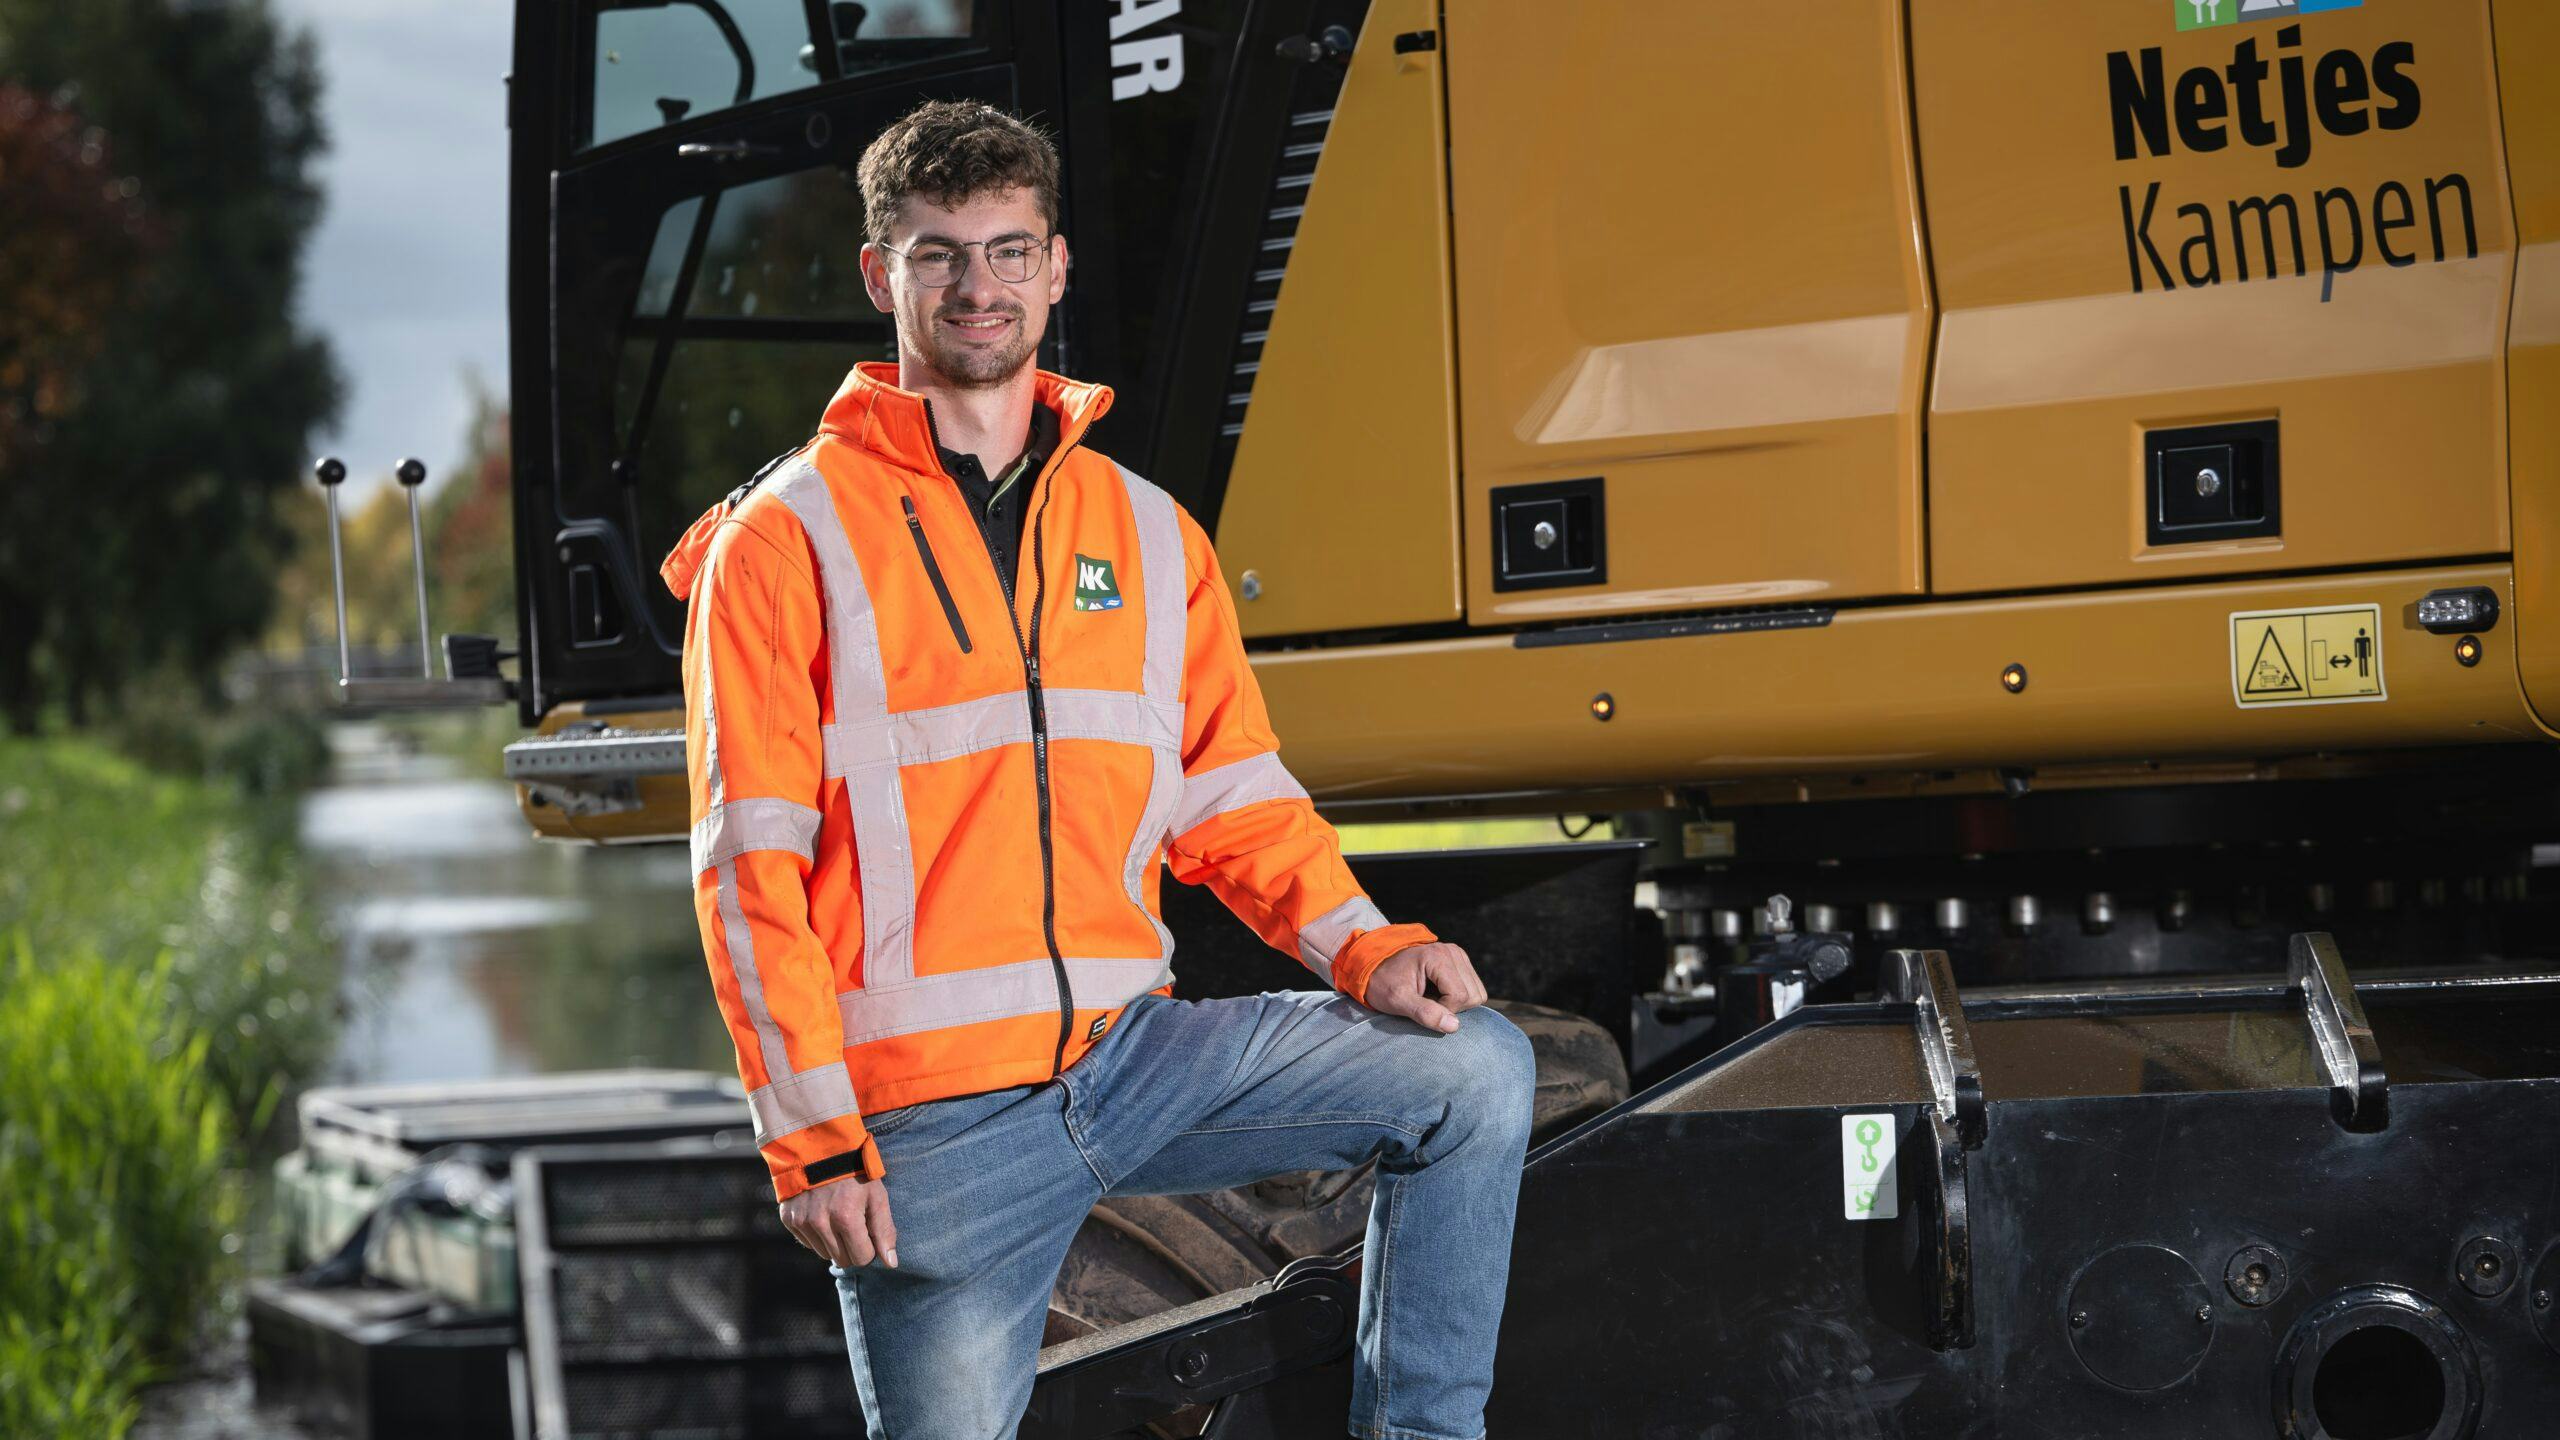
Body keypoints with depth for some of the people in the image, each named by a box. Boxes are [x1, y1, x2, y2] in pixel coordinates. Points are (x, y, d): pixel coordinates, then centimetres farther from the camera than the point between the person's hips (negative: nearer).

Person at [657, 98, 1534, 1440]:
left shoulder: (1147, 533, 13)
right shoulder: (787, 542, -1)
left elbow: (1233, 800, 14)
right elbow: (750, 861, -6)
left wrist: (1365, 949, -5)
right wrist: (811, 1134, -13)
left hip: (1132, 1049, 4)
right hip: (930, 1113, -4)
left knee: (1476, 1066, -8)